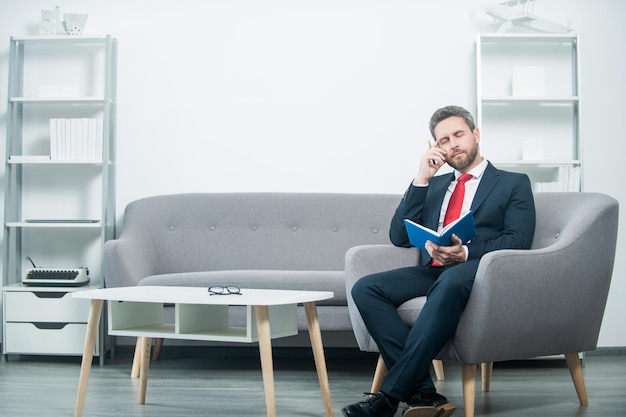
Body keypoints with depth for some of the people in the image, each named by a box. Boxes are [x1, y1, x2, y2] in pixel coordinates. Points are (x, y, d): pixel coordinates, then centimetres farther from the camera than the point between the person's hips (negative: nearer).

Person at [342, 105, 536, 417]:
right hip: (432, 271, 5)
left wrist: (466, 253, -19)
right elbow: (399, 237, 15)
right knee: (365, 288, -23)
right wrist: (422, 179, 6)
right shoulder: (435, 186, 27)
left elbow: (518, 240, -1)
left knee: (450, 282, -41)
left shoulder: (514, 184, 15)